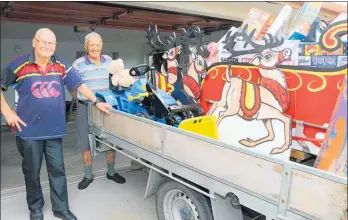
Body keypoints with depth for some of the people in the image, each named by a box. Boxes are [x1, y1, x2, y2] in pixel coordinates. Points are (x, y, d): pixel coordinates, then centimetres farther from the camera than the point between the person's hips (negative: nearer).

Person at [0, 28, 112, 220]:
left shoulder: (61, 65, 3)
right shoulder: (20, 64, -6)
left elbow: (78, 84, 9)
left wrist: (96, 102, 8)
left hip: (54, 128, 2)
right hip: (29, 129, -2)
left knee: (57, 169, 9)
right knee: (32, 171, 12)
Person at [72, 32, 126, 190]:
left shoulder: (109, 61, 3)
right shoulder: (78, 64, -8)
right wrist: (83, 100, 1)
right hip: (85, 108, -3)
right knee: (86, 143, 8)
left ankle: (111, 172, 28)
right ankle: (88, 175, 26)